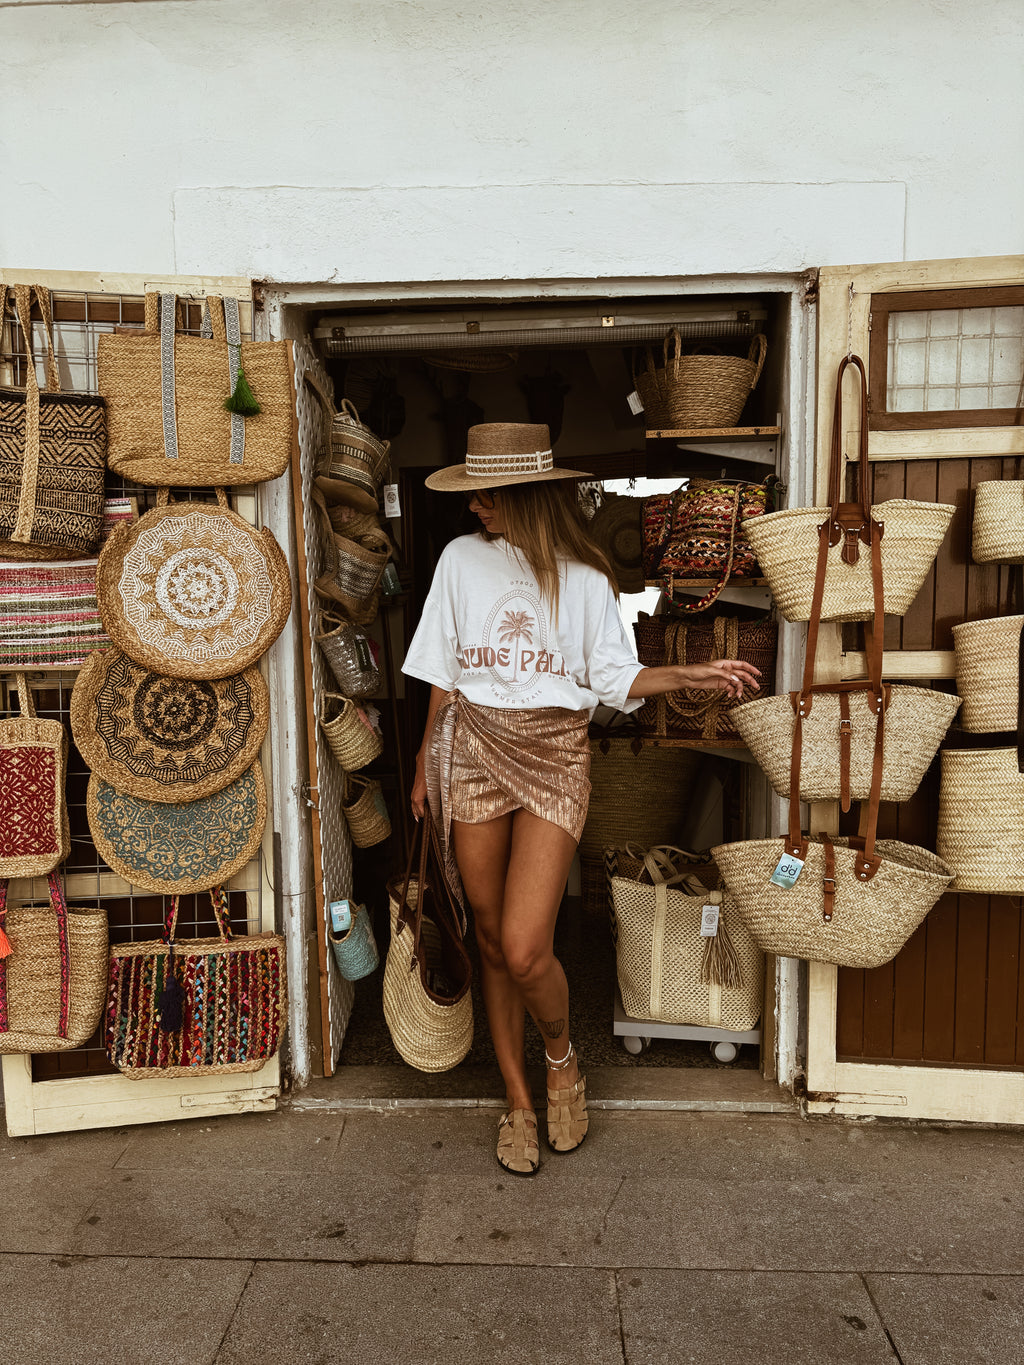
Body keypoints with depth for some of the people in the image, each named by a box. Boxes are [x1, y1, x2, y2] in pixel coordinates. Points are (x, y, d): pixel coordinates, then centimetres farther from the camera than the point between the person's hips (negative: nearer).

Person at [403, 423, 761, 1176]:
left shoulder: (583, 576, 3)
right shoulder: (462, 558, 7)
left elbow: (614, 677, 4)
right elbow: (443, 676, 10)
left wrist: (691, 674, -11)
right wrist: (426, 763, 12)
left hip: (555, 756, -2)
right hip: (473, 752, 2)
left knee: (525, 948, -12)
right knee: (493, 943, 8)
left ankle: (562, 1058, 22)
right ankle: (519, 1099, 28)